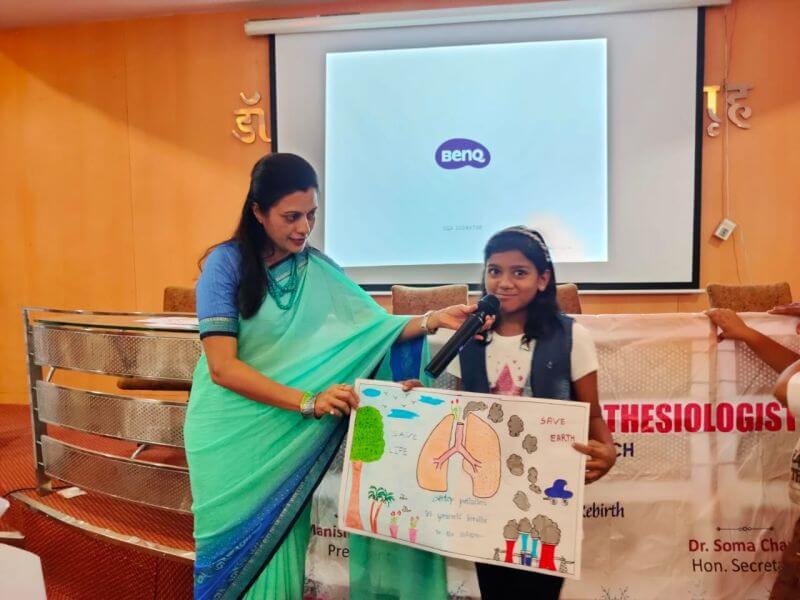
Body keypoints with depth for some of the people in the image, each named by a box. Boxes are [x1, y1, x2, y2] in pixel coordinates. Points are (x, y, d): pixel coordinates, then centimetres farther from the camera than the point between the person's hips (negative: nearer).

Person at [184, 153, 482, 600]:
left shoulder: (318, 269, -1)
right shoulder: (227, 262, -12)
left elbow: (376, 328, -5)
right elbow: (223, 367, -19)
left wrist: (432, 320, -22)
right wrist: (307, 402, -25)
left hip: (288, 436, 3)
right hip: (231, 435, -2)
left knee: (281, 549, 13)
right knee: (238, 551, 13)